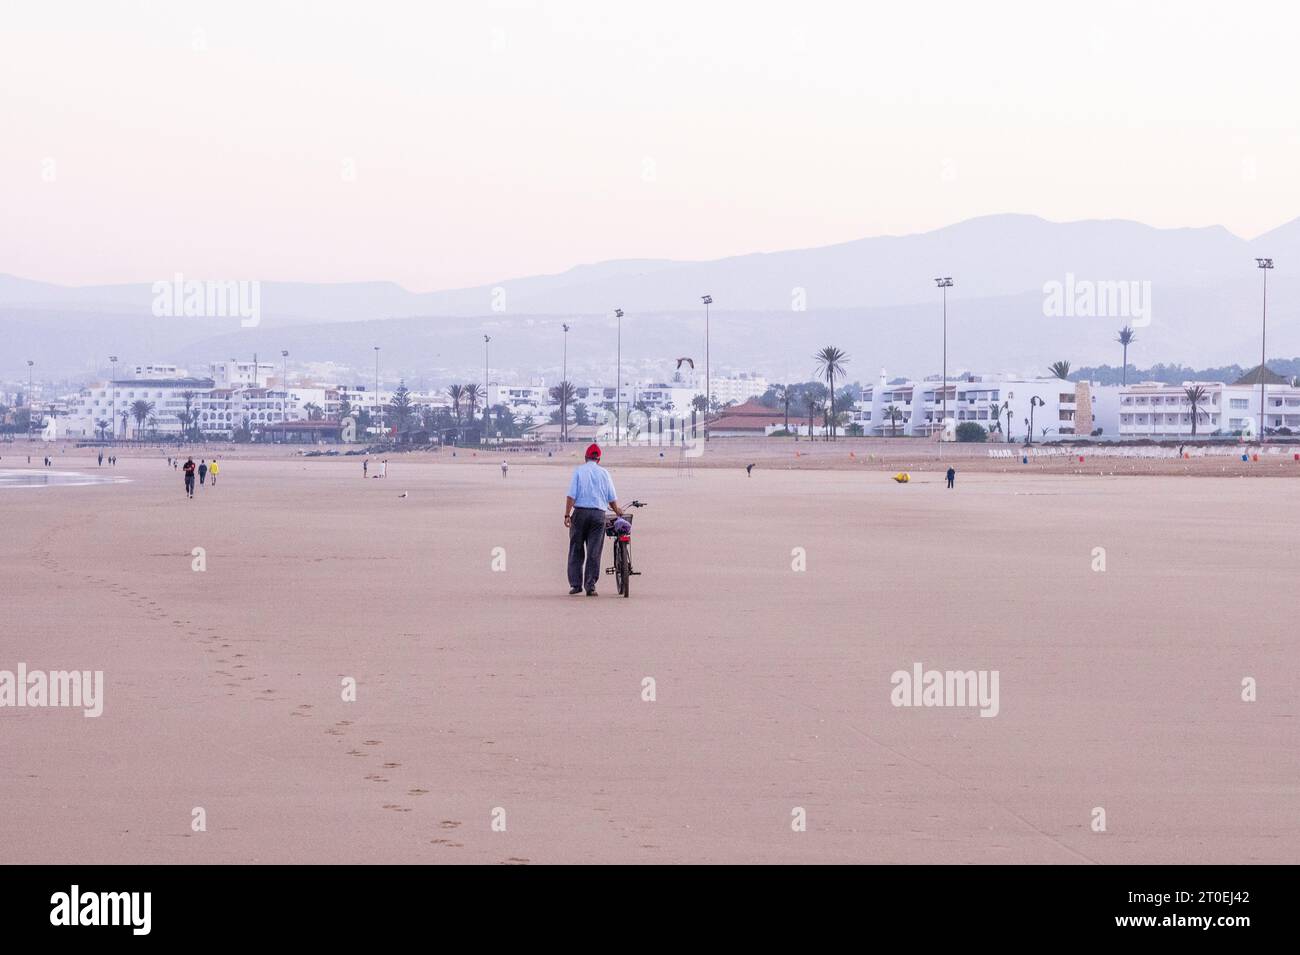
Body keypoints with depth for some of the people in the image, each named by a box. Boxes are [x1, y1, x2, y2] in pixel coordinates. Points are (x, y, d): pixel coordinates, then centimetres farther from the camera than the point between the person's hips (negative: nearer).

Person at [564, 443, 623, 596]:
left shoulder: (579, 470, 2)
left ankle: (575, 584, 5)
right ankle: (590, 585, 0)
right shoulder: (604, 473, 8)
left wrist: (567, 515, -6)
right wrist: (617, 511, 28)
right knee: (594, 552, 3)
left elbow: (571, 495, -6)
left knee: (576, 550, 7)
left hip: (580, 512, -1)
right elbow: (612, 498, 9)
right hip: (599, 514, 1)